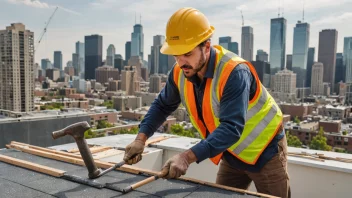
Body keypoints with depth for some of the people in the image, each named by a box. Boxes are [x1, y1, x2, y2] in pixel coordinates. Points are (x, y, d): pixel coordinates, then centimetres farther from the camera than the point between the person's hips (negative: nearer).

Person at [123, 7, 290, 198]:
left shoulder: (234, 73, -33)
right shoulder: (180, 73, -12)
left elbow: (231, 128, -40)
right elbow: (162, 105, 1)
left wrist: (188, 157, -49)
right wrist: (141, 138, -13)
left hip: (264, 150, -5)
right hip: (232, 152, 6)